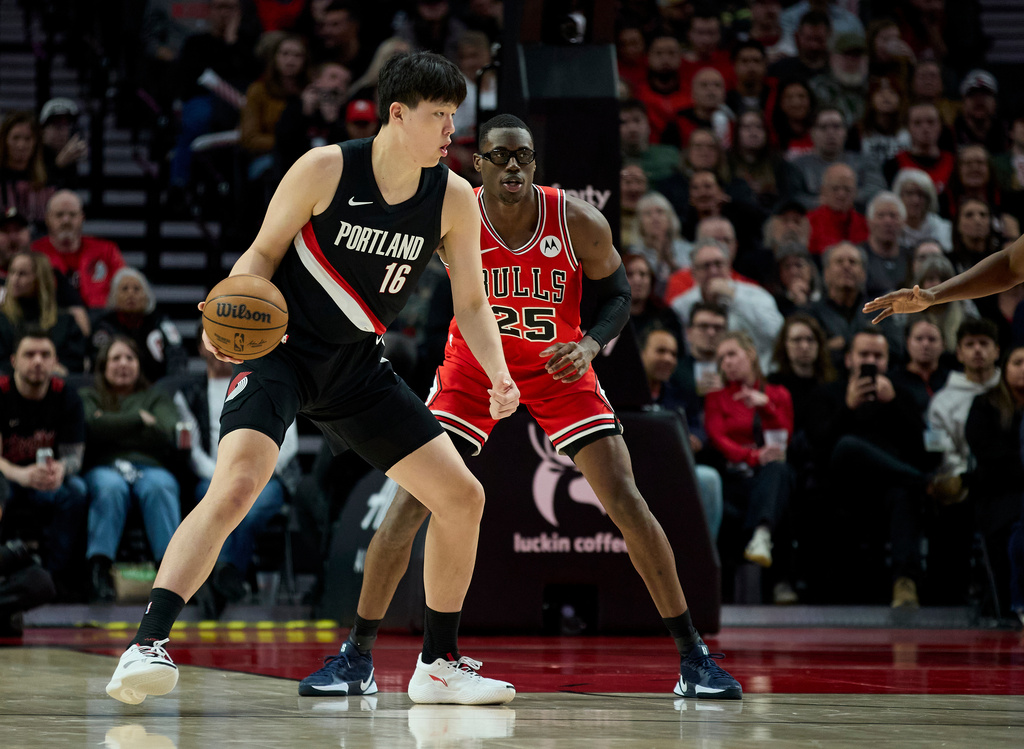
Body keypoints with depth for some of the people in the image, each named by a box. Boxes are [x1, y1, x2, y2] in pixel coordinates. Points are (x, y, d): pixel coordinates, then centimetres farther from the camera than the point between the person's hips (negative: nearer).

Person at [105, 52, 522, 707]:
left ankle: (439, 664, 18)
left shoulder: (453, 199, -5)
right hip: (279, 350, -5)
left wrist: (498, 373, -14)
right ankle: (146, 646, -29)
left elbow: (471, 303, 3)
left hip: (358, 365, 5)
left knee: (463, 497, 2)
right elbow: (263, 252, -6)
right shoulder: (326, 169, -15)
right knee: (236, 486, -29)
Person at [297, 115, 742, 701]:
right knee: (410, 503, -11)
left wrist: (591, 344, -24)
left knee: (626, 503, -9)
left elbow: (617, 294, -5)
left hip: (559, 368, 0)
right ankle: (357, 657, 1)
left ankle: (694, 657, 1)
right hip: (473, 367, 0)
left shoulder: (579, 223, -21)